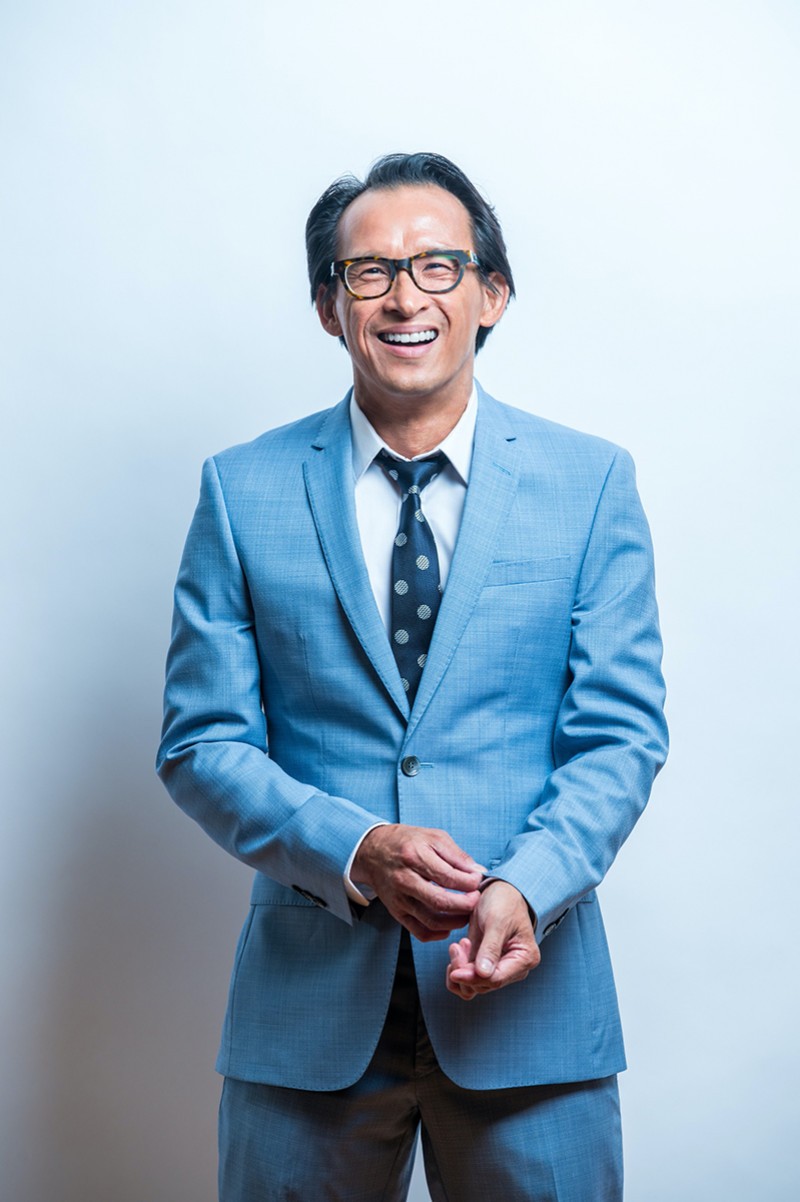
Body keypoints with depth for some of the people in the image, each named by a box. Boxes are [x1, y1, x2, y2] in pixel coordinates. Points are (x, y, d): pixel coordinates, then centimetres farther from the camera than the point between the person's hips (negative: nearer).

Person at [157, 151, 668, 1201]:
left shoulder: (592, 483, 1)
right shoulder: (243, 491, 1)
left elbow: (620, 732, -2)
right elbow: (203, 742, -2)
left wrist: (526, 888, -19)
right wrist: (358, 851, -18)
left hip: (528, 988, 0)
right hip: (308, 1002, 0)